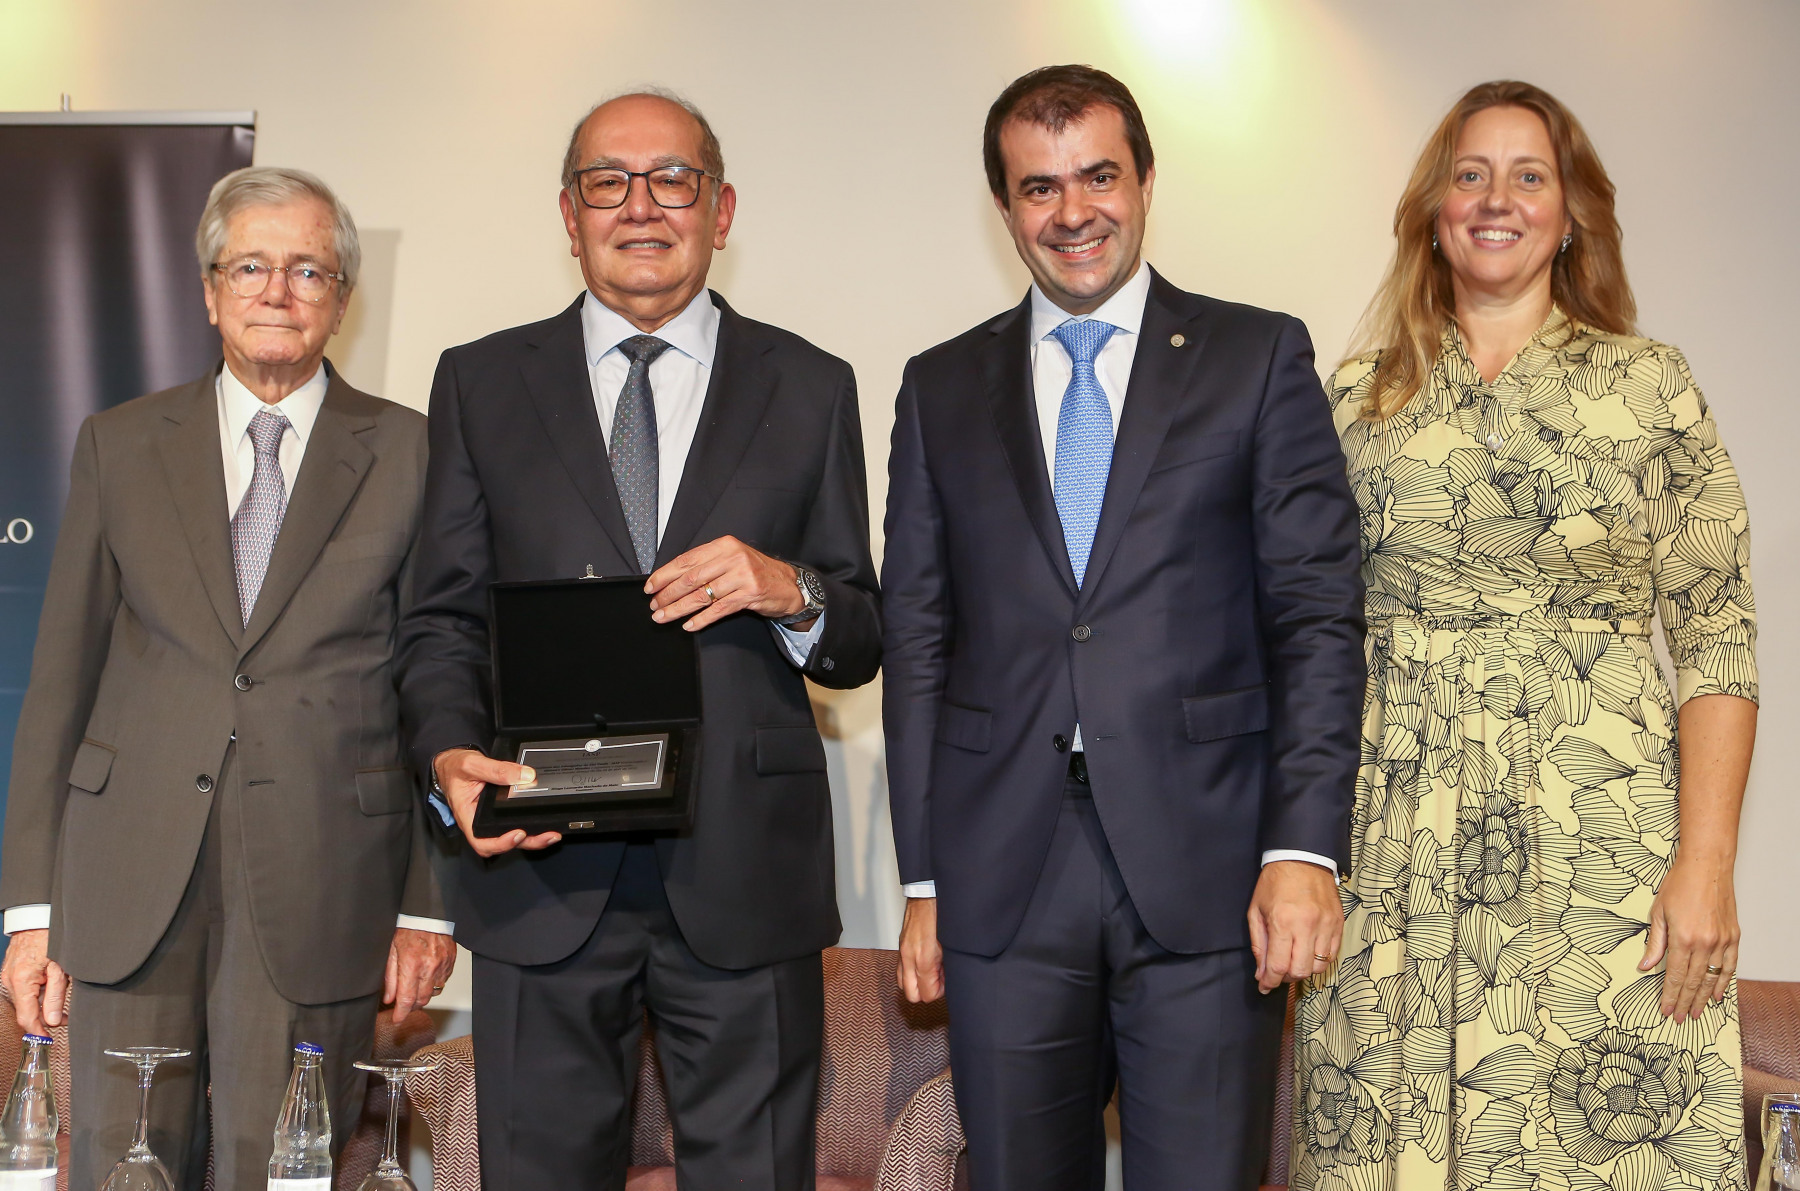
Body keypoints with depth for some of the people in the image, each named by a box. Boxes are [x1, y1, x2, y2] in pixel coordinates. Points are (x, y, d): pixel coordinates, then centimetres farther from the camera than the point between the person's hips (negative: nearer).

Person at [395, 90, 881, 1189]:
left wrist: (793, 594, -12)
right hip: (541, 867, 0)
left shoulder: (809, 389, 9)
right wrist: (450, 756, -10)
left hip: (746, 875, 0)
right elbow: (445, 618, 8)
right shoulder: (482, 384, 10)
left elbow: (861, 645, 10)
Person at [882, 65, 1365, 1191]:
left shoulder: (1258, 358, 6)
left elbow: (1318, 611, 0)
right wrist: (924, 881, 6)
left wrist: (1304, 846, -9)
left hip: (1206, 883, -2)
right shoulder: (942, 390, 13)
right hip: (1002, 890, 2)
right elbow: (919, 642, 11)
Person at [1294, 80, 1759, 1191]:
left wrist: (1707, 863, -10)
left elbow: (1718, 634, 0)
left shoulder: (1649, 383, 5)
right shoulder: (1362, 397, 11)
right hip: (1397, 846, 2)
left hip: (1604, 838, -1)